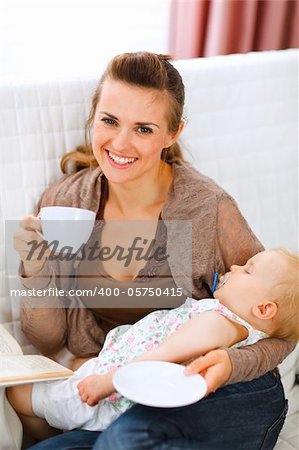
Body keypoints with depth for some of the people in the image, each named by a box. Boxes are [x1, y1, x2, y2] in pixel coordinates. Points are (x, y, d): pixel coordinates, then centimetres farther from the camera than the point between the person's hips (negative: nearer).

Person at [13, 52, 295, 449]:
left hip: (220, 399, -3)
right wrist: (37, 273, -18)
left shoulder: (209, 208, -17)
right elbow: (48, 342, 1)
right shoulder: (63, 203, -5)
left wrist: (231, 364, -26)